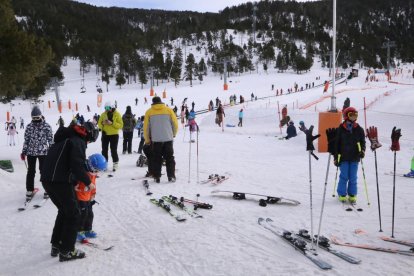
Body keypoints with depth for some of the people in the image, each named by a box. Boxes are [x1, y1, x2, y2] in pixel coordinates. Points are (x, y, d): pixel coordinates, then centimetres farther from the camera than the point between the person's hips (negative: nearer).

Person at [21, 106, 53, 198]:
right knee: (31, 171, 9)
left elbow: (50, 139, -1)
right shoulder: (29, 126, 3)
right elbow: (26, 140, 8)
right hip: (31, 152, 2)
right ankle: (29, 190, 20)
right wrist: (23, 152, 7)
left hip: (43, 152, -2)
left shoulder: (46, 126, -5)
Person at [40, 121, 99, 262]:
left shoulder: (66, 138, 22)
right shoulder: (78, 141, -8)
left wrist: (74, 182, 17)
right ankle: (66, 251, 6)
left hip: (47, 179, 9)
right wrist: (87, 182, -7)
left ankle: (56, 245, 30)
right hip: (60, 181, -9)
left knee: (64, 210, 24)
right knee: (74, 214, 3)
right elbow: (77, 165, -19)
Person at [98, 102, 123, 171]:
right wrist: (102, 123, -14)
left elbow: (121, 125, -11)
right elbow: (99, 124, 9)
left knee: (113, 150, -2)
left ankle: (115, 164, 9)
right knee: (104, 150, 7)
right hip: (105, 134, 4)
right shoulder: (103, 114, 5)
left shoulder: (117, 114, -5)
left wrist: (112, 123, -22)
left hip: (114, 135, -4)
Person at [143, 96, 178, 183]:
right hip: (168, 139, 0)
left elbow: (146, 127, 5)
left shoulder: (149, 112, 4)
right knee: (169, 158, 7)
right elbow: (175, 124, 6)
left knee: (156, 159, 8)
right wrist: (173, 134, 22)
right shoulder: (168, 110, 5)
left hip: (155, 140, 0)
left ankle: (156, 177, 8)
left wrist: (147, 139, 16)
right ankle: (171, 177, 4)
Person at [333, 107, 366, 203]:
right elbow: (336, 143, 1)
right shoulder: (341, 129, -2)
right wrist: (336, 157, -1)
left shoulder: (359, 129, 6)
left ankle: (352, 195, 17)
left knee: (353, 177, 6)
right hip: (343, 157, -2)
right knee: (344, 176, 1)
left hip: (354, 157, 2)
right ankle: (342, 194, 14)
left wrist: (362, 150, -10)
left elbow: (362, 141, 11)